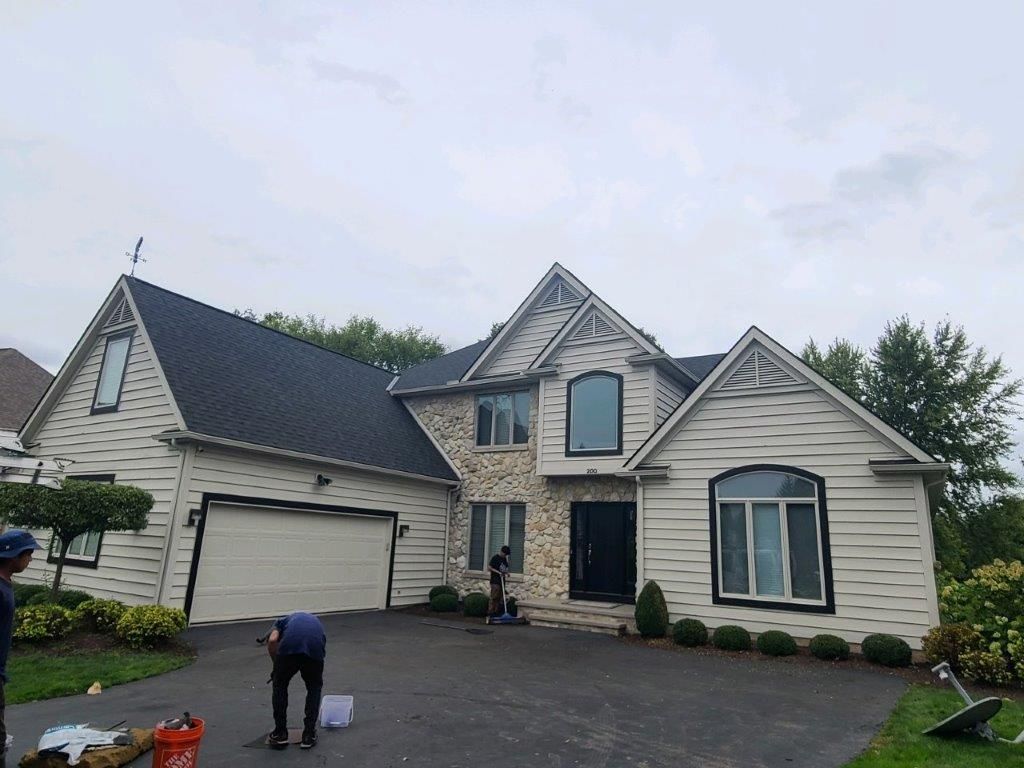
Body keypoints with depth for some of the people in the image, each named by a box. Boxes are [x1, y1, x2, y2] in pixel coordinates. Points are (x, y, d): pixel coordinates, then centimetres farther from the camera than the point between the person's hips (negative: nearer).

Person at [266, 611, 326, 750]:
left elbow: (272, 641, 9)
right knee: (314, 688, 30)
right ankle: (309, 734, 24)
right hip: (314, 648, 2)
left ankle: (280, 733, 31)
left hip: (289, 647, -1)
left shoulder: (282, 621, 37)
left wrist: (278, 665, 26)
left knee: (280, 685, 29)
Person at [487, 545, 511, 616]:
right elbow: (489, 567, -13)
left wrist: (506, 571, 4)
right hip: (495, 581, -8)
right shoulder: (495, 558, -8)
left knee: (500, 598, 7)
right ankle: (490, 612, -6)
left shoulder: (505, 559, 15)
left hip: (502, 581, 8)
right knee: (494, 597, -10)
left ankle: (497, 612, 13)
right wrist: (498, 572, -20)